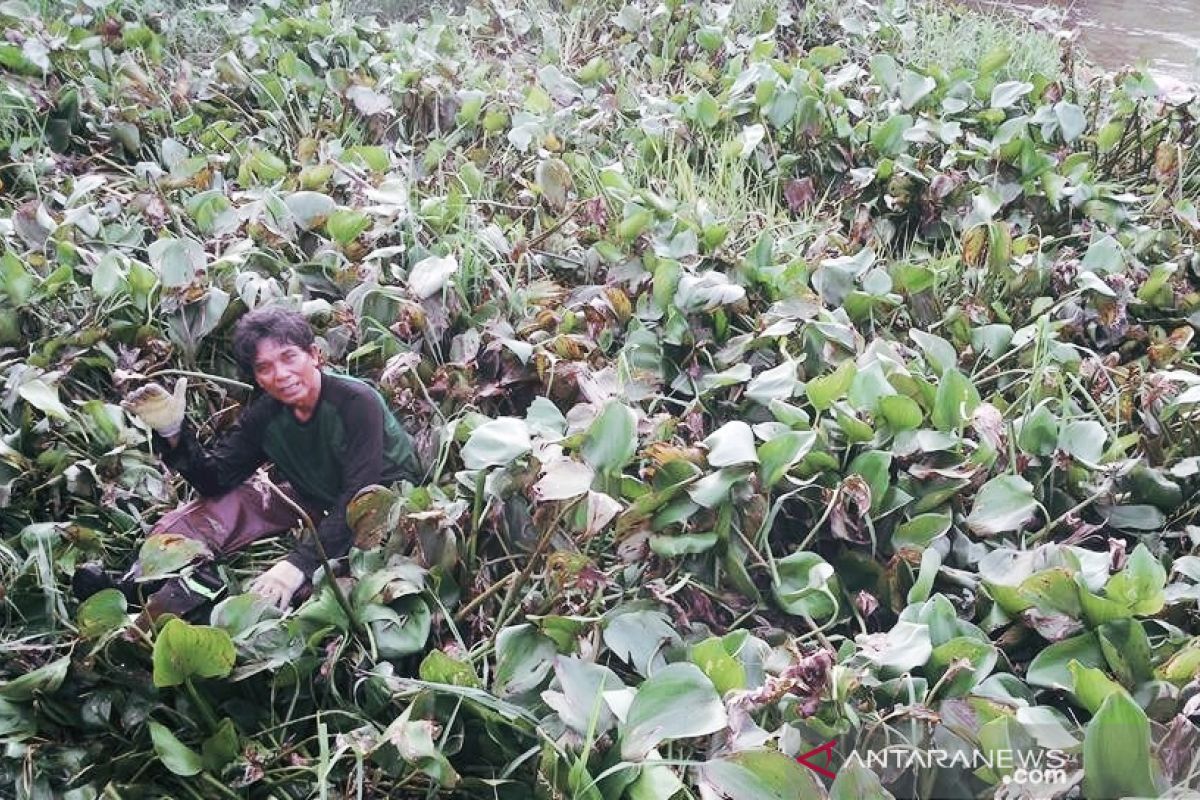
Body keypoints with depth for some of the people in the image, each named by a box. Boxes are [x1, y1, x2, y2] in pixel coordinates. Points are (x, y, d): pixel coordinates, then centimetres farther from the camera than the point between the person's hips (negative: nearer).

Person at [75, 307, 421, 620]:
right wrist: (174, 433, -27)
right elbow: (216, 479, -9)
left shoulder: (357, 403, -27)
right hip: (318, 503, 7)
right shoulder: (264, 414, -7)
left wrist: (300, 562, -42)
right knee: (224, 502, -8)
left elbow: (360, 495, -33)